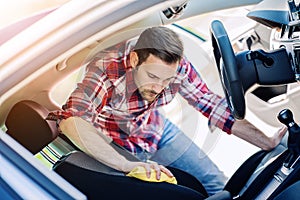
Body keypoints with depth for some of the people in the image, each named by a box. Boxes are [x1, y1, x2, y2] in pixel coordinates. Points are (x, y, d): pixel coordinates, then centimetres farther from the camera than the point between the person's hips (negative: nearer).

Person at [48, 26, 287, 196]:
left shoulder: (178, 68, -25)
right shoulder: (107, 70, -37)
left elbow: (212, 106, -16)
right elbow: (71, 121, -49)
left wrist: (267, 142, -16)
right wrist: (126, 165, -59)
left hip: (153, 129, 4)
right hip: (113, 142, -4)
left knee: (217, 183, 5)